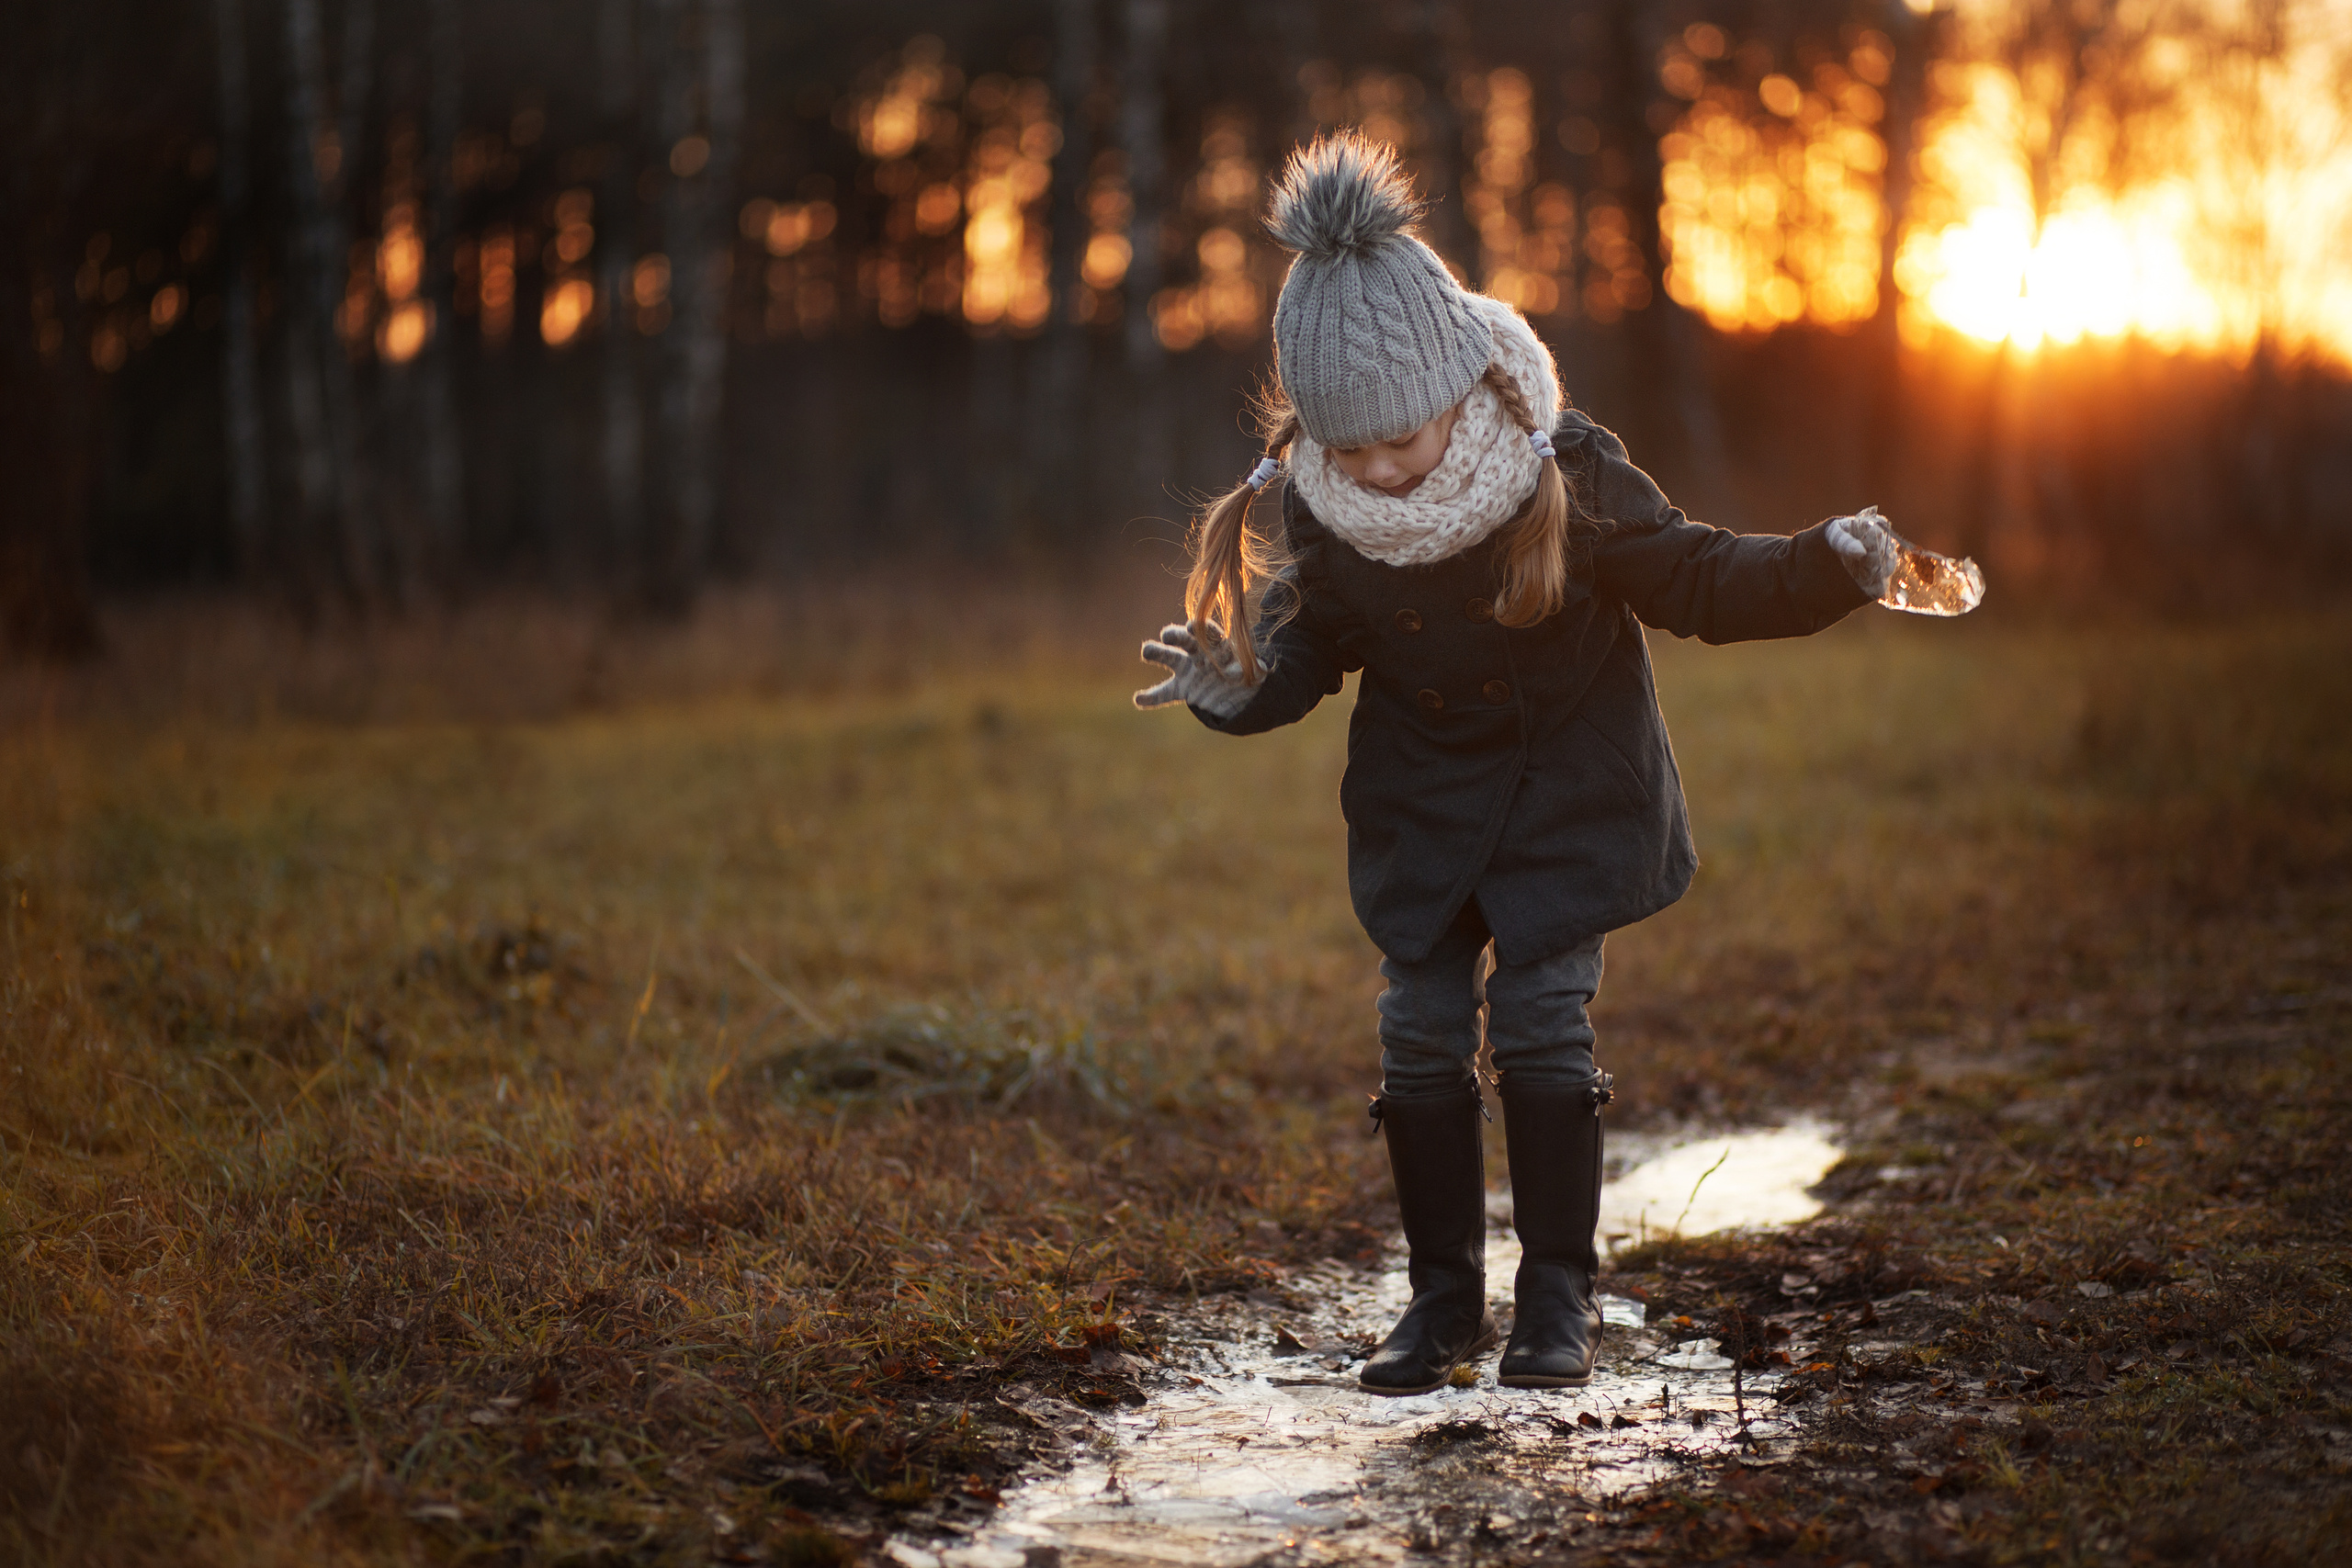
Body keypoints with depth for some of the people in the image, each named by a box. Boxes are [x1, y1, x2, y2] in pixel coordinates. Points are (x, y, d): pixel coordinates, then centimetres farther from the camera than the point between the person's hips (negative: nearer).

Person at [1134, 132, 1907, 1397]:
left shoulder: (1562, 473, -25)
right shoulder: (1321, 507, -18)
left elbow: (1690, 579, -14)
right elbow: (1313, 639, -3)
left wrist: (1823, 572, -29)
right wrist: (1242, 689, -24)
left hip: (1567, 784, -3)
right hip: (1419, 794, 3)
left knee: (1541, 1020, -8)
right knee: (1419, 1031, 1)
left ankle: (1559, 1293, 7)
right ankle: (1445, 1294, 15)